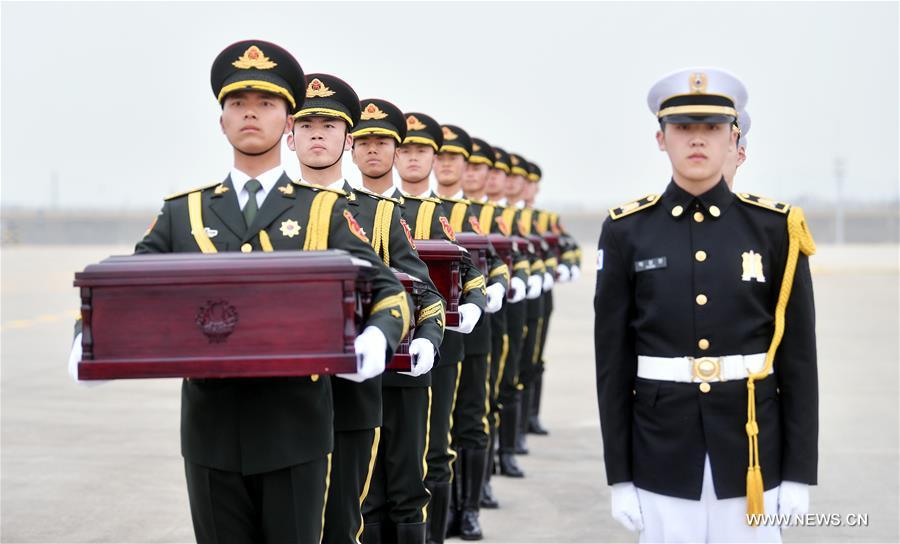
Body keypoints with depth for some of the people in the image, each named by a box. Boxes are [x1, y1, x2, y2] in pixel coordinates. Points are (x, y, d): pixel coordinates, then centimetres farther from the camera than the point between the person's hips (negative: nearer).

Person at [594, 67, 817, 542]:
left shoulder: (775, 228, -1)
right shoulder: (626, 232, -1)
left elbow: (798, 357, 0)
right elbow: (613, 361, 0)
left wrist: (799, 473, -3)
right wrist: (619, 476, -2)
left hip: (753, 453, 0)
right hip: (662, 456, 0)